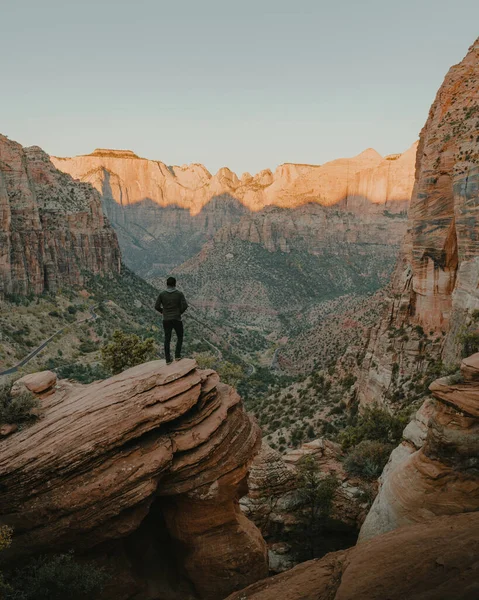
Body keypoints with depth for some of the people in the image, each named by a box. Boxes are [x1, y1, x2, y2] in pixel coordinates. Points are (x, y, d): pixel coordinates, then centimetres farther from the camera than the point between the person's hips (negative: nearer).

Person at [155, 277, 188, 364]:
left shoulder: (162, 294, -2)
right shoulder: (179, 294, -7)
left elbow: (157, 307, -4)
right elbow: (185, 306, -15)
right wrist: (180, 312, 5)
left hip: (166, 320, 2)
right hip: (177, 320, -2)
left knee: (167, 339, 10)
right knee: (179, 337, 18)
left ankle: (168, 359, 11)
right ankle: (177, 355, 9)